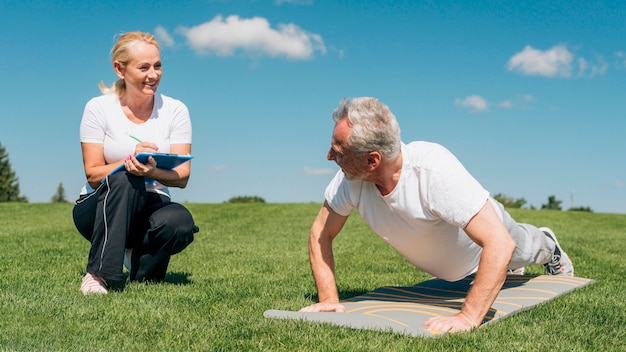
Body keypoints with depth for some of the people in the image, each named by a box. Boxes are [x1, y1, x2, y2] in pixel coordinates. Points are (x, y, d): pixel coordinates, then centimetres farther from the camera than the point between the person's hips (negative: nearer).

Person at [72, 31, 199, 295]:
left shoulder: (175, 110, -3)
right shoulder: (98, 108, -6)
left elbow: (182, 177, -9)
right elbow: (92, 175, -9)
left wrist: (153, 171, -32)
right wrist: (129, 162, -29)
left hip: (151, 207, 1)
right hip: (99, 210, -1)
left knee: (180, 223, -33)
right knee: (125, 180, -35)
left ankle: (141, 271, -2)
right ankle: (99, 274, -29)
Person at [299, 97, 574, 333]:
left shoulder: (435, 170, -48)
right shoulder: (350, 178, -35)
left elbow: (500, 243, -49)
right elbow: (322, 233, -20)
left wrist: (469, 317, -55)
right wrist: (328, 298, -31)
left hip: (487, 230, -4)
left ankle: (549, 248, 62)